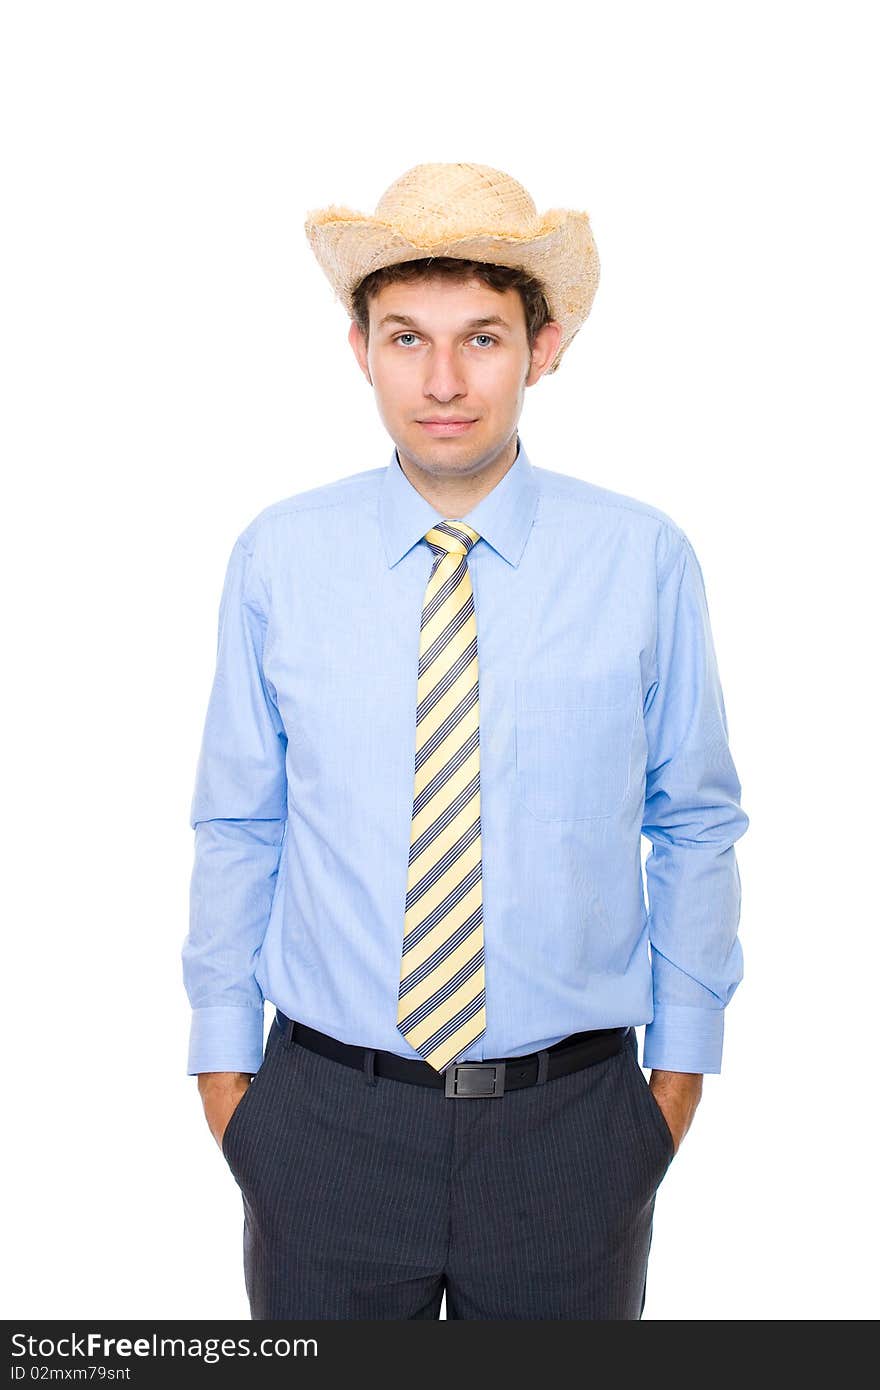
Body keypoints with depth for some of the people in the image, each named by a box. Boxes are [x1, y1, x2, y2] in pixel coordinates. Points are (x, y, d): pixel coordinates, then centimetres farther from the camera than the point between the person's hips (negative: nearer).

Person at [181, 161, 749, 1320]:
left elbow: (695, 824, 2)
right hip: (325, 1119, 0)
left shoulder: (644, 558, -7)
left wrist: (684, 1056, 5)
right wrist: (222, 1056, 5)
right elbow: (237, 825, 2)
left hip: (571, 1122, 0)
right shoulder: (277, 558, -6)